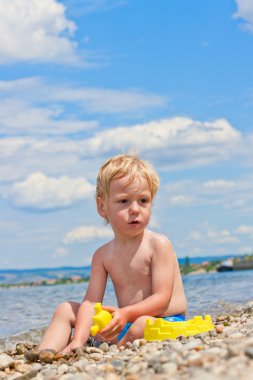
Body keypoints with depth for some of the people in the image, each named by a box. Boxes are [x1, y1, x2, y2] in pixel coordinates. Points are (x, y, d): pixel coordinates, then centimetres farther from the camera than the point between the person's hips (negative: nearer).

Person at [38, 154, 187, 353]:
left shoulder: (158, 244, -10)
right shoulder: (103, 254, 6)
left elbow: (162, 298, -17)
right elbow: (91, 302, -3)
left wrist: (126, 313, -35)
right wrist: (78, 340, -21)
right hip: (125, 324, 6)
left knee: (143, 324, -41)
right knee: (65, 310, 4)